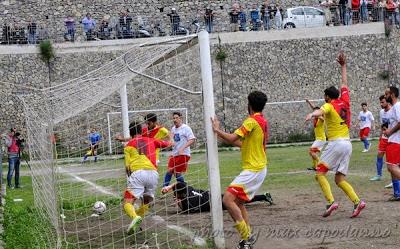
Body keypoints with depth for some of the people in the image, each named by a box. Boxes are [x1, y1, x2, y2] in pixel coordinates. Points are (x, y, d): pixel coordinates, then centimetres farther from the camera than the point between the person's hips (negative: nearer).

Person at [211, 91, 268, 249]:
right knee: (238, 201, 17)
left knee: (228, 199, -17)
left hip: (252, 170, -10)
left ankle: (246, 236, -16)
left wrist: (216, 130, -7)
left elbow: (232, 138, -23)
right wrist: (223, 137, 19)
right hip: (259, 168, 10)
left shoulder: (252, 121, -16)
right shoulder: (263, 122, 13)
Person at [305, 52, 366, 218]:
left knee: (320, 173, -6)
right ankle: (357, 202, -8)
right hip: (347, 143, 7)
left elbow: (321, 111, -30)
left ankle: (331, 202, -22)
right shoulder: (344, 102, 13)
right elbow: (344, 84, 29)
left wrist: (312, 114, -51)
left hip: (336, 143, -7)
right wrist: (343, 66, 36)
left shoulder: (330, 106, -4)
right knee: (339, 179, 10)